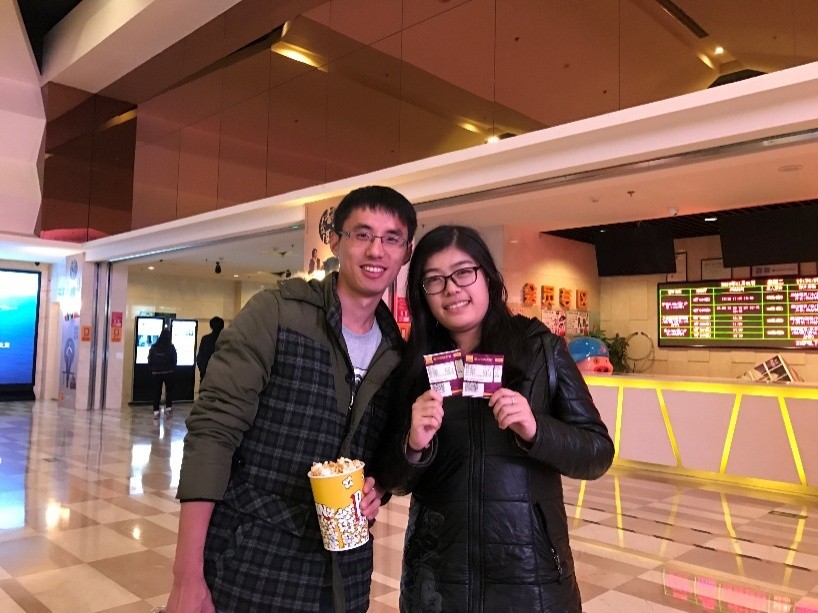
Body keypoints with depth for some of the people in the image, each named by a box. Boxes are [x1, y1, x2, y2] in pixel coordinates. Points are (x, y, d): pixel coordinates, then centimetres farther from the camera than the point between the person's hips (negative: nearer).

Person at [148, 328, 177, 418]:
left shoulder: (153, 347, 2)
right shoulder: (171, 347, -6)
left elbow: (149, 361, 4)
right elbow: (174, 361, -2)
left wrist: (152, 370, 13)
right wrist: (173, 370, 11)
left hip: (156, 373, 2)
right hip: (168, 372, -2)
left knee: (157, 392, 6)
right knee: (169, 390, 10)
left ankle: (156, 411, 3)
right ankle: (168, 407, -1)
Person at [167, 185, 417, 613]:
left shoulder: (397, 354, 3)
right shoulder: (274, 314, -11)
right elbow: (212, 432, -15)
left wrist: (377, 490, -8)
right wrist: (187, 578, -19)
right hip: (246, 566, -4)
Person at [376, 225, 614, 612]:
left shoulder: (541, 349, -5)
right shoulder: (414, 366, -2)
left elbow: (599, 453, -5)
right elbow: (394, 481, 2)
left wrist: (535, 430, -22)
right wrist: (413, 447, -18)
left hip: (530, 571, -1)